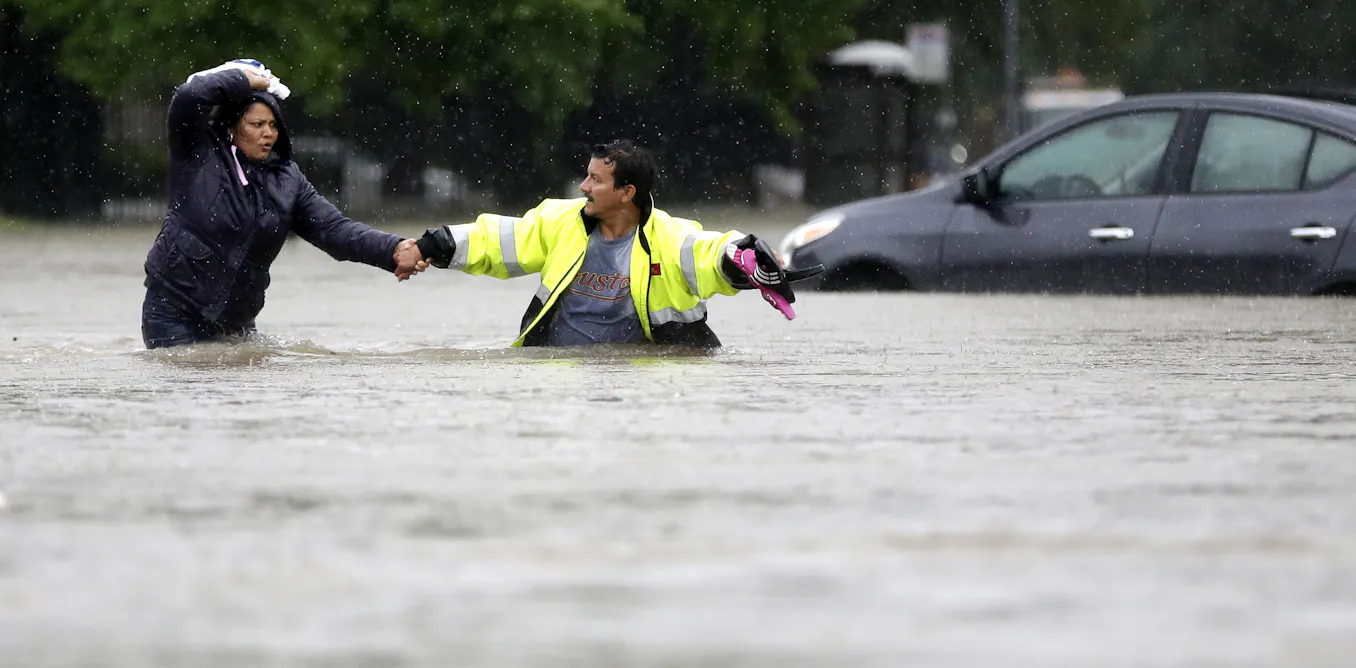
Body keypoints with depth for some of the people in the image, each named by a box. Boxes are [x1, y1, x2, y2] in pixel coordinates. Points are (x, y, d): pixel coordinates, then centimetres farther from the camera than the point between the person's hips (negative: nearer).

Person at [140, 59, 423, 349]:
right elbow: (188, 97, -24)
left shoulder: (287, 181, 6)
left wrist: (393, 250, -18)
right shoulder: (200, 154, -6)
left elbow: (334, 229, -3)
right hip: (174, 312, -5)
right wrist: (243, 81, -11)